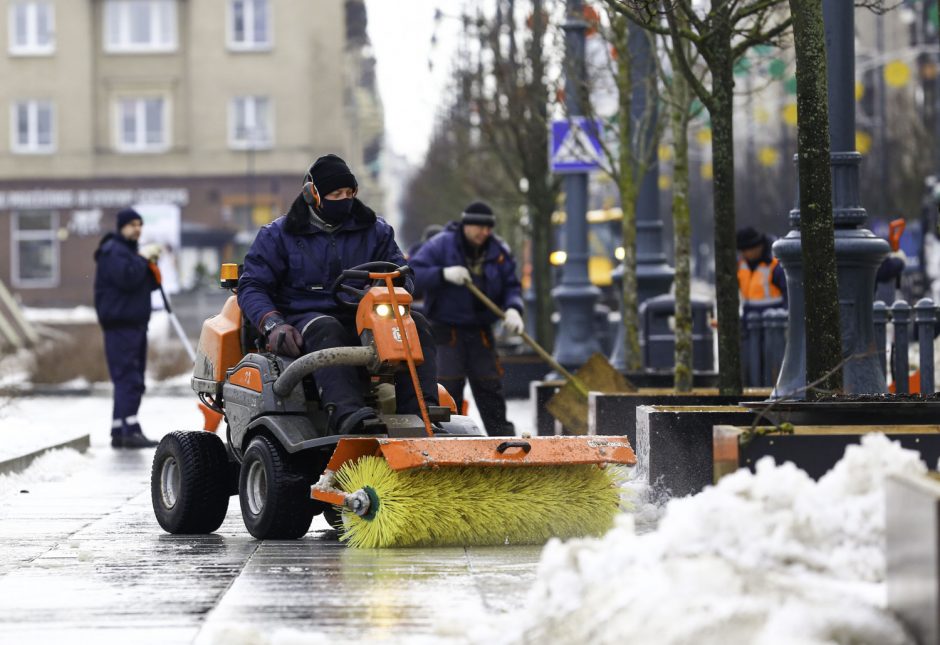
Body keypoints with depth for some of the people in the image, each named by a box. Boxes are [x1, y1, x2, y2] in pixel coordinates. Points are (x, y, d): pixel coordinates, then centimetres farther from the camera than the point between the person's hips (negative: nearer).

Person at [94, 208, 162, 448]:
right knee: (128, 378, -18)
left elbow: (148, 284, 22)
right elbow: (127, 278, -24)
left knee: (130, 381, 10)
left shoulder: (130, 250, 23)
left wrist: (152, 265, 4)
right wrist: (143, 259, -14)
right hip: (120, 324, -10)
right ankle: (130, 431, -25)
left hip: (135, 324, 10)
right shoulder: (112, 251, -8)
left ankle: (118, 431, 14)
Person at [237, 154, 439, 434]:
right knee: (326, 330, -40)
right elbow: (252, 287, 4)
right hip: (304, 317, -3)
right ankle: (346, 413, -64)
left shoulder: (374, 230, 16)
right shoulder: (278, 235, 7)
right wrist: (273, 324, -17)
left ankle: (420, 408, -43)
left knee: (415, 323, -24)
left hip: (359, 320, 4)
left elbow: (402, 274, 17)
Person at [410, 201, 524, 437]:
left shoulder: (499, 251, 4)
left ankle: (502, 433, 12)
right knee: (448, 385, -7)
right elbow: (413, 273, -13)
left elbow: (511, 285, 6)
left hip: (480, 330, 4)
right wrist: (444, 274, -28)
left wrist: (513, 309, -15)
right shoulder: (441, 245, -8)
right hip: (446, 328, -4)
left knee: (490, 385, 6)